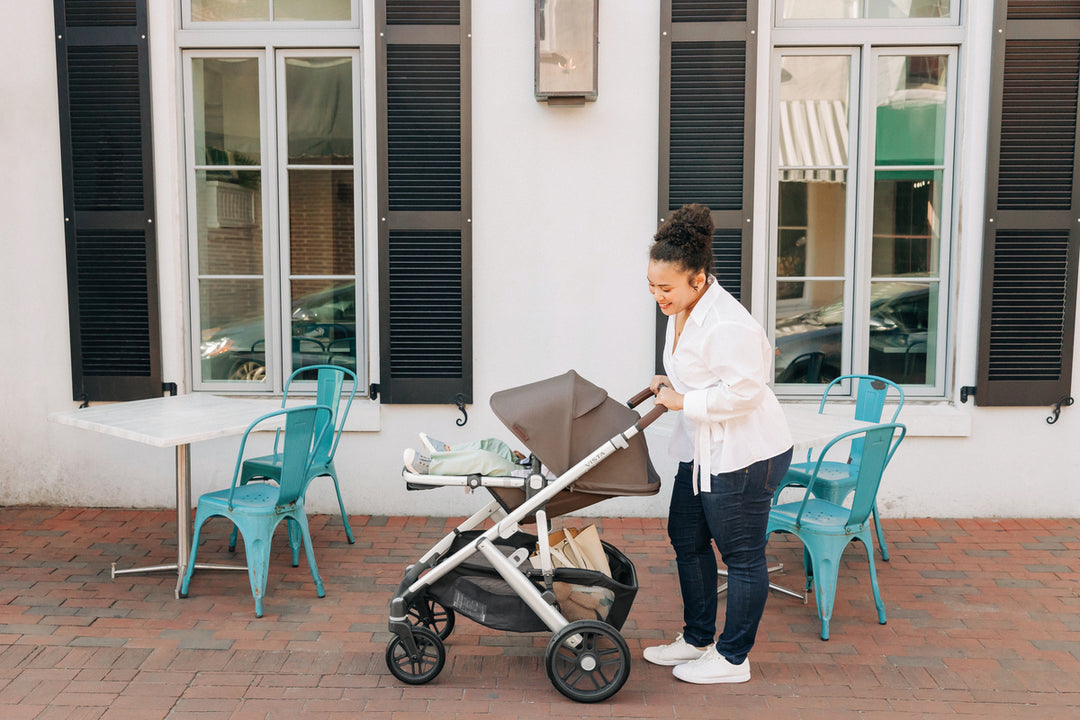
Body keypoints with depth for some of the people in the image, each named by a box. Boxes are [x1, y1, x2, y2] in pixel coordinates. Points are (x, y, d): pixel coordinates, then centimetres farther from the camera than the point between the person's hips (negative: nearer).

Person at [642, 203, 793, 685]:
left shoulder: (728, 324, -26)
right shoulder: (682, 311, 5)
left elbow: (743, 390, -28)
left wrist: (684, 401, -21)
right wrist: (671, 385, 5)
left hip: (744, 456, -11)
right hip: (703, 450, 11)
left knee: (741, 555, 5)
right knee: (687, 540, 19)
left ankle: (733, 659, 21)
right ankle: (697, 639, 36)